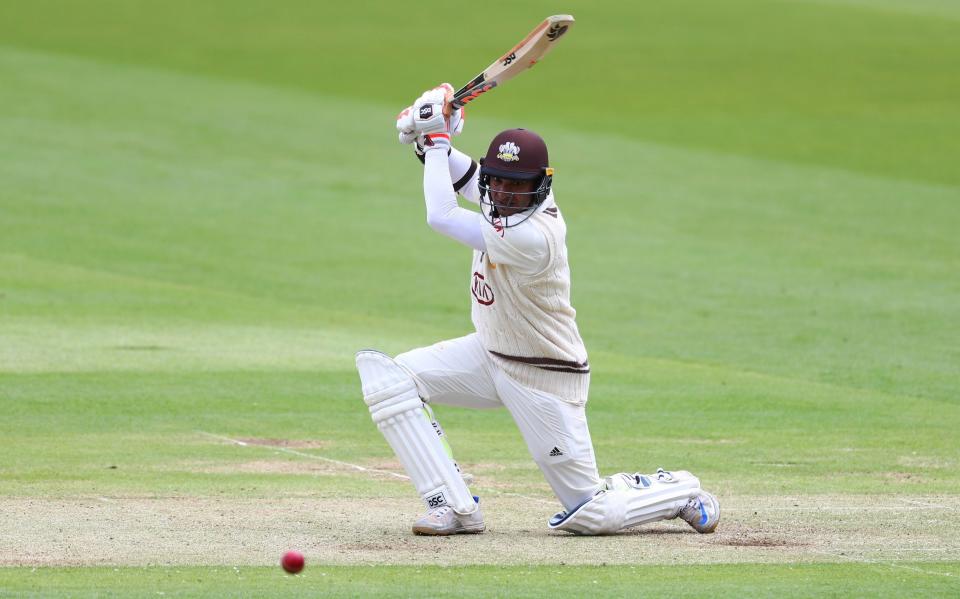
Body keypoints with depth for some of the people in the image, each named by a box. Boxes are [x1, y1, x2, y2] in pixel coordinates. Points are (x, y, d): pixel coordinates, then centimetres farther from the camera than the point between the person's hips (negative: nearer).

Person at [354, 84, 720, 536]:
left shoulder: (532, 236, -33)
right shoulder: (516, 204, -8)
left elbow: (440, 216, -29)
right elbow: (467, 176, 12)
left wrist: (438, 139, -20)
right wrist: (430, 141, -8)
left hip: (544, 380, -9)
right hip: (490, 357, 9)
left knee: (593, 514, -3)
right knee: (385, 377, -12)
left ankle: (680, 493, 27)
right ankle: (454, 508, -9)